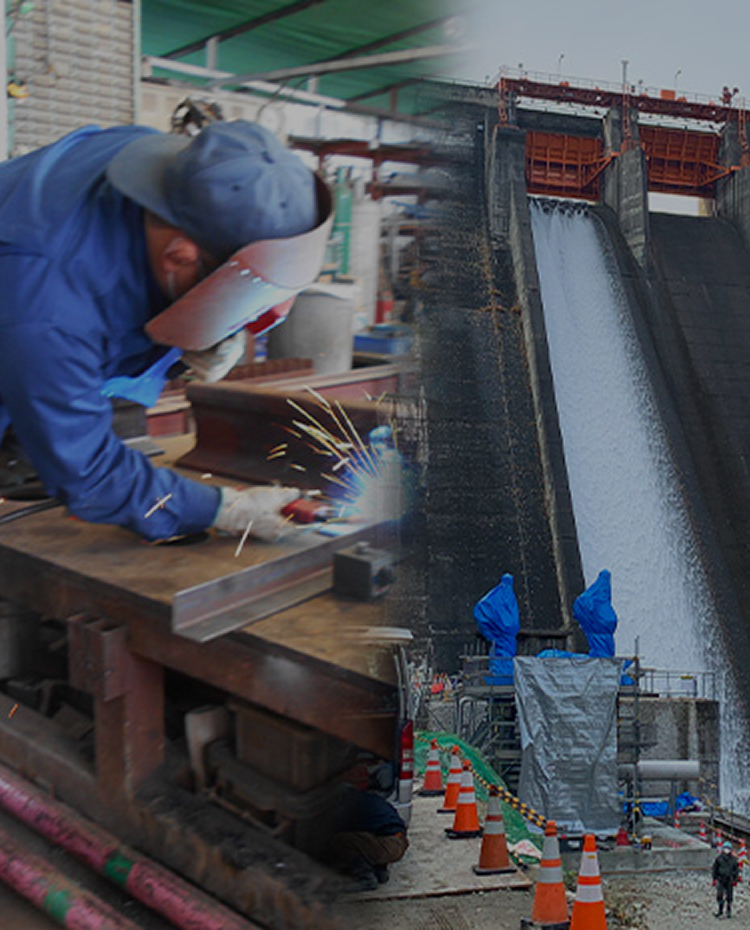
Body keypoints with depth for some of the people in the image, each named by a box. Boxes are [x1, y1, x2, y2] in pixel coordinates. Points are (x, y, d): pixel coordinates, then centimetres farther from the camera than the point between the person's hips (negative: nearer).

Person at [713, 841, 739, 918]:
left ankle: (729, 911, 18)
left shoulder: (733, 859, 2)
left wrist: (735, 879, -2)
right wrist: (714, 879, 2)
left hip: (729, 880, 1)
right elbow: (715, 869, 5)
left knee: (729, 897, 4)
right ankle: (720, 910, 9)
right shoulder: (718, 858, 0)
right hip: (720, 880, -1)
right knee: (719, 896, -7)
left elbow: (736, 870, 7)